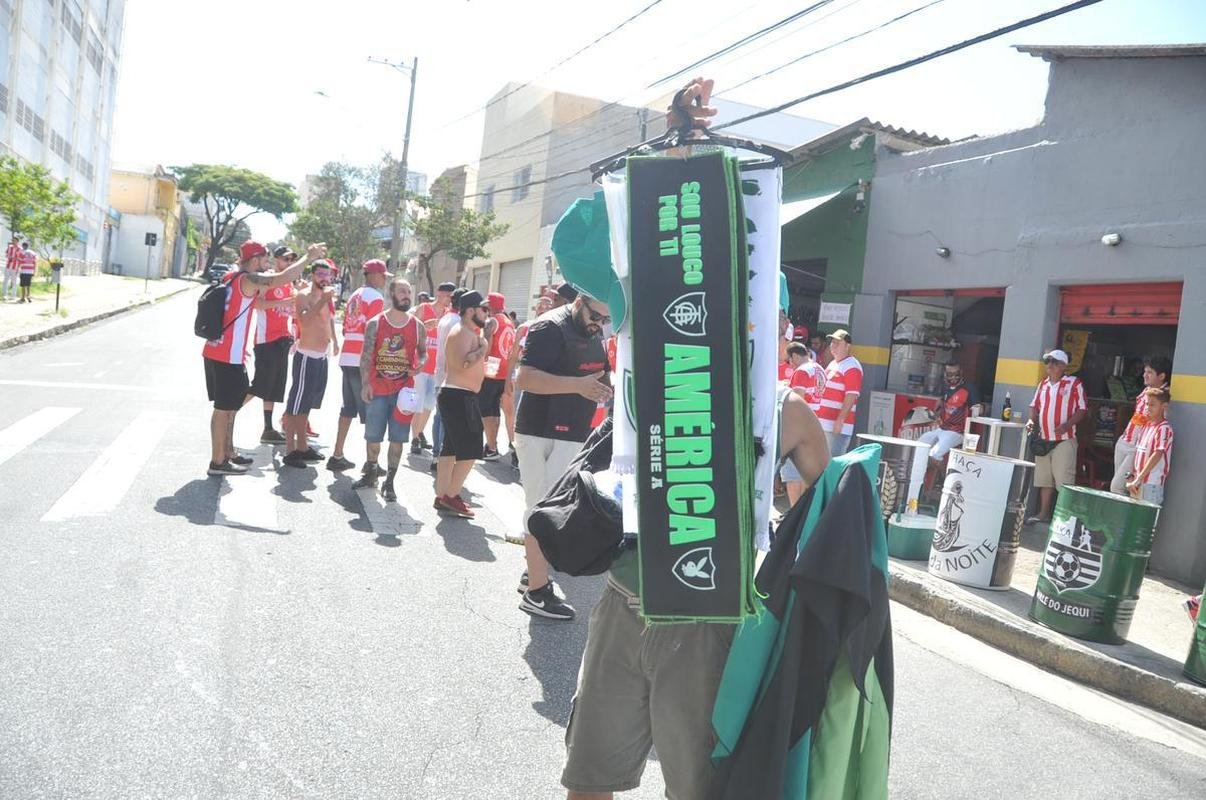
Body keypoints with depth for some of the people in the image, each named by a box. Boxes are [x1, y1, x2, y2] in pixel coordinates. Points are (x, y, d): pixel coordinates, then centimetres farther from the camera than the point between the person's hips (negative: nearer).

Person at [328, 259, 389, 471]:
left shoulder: (354, 296, 18)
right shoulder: (375, 298, -8)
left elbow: (346, 329, 18)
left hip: (346, 358, 8)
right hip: (363, 361, -8)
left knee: (348, 408, 13)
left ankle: (337, 456, 15)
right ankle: (371, 461, -2)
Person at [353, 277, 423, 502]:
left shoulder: (417, 326, 2)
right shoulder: (375, 323, -1)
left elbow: (423, 352, 14)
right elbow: (366, 356, -1)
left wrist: (419, 364, -9)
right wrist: (366, 384, -7)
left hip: (404, 390, 1)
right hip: (377, 390, 0)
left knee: (397, 438, 1)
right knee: (373, 435, 9)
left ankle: (389, 482, 11)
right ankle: (371, 473, 31)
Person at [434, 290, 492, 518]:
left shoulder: (467, 332, 18)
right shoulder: (462, 332, -15)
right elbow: (464, 364, -31)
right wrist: (485, 346, -18)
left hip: (456, 396, 11)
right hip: (459, 397, -11)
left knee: (450, 449, 11)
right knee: (470, 450, -8)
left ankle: (442, 497, 16)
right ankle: (451, 496, -2)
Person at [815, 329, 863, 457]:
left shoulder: (852, 367, -11)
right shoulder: (832, 364, 19)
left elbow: (851, 396, -19)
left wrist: (840, 420, -24)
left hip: (837, 427, -9)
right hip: (822, 424, 9)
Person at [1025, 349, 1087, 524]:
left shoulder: (1074, 383, -4)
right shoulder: (1043, 384, 14)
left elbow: (1082, 409, -5)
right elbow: (1034, 406, 20)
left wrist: (1067, 425, -19)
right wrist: (1032, 420, 1)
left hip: (1064, 440, -6)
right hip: (1043, 439, 6)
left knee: (1064, 481, -8)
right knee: (1044, 479, 11)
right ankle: (1043, 514, 19)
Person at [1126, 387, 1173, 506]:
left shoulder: (1164, 428, -12)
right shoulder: (1147, 424, 13)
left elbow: (1157, 455, -20)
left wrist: (1138, 479, -23)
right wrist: (1132, 477, 12)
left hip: (1151, 484, -8)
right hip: (1138, 482, 8)